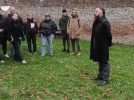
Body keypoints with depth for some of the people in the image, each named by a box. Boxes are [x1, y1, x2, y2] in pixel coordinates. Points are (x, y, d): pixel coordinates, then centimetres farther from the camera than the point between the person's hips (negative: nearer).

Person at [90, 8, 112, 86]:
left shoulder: (105, 22, -20)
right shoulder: (96, 22, 8)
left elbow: (108, 35, -19)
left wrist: (109, 44, -12)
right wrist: (94, 44, 12)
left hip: (103, 46, -9)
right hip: (97, 46, 9)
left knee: (104, 62, 0)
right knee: (100, 61, 19)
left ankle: (105, 79, 8)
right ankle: (101, 76, 33)